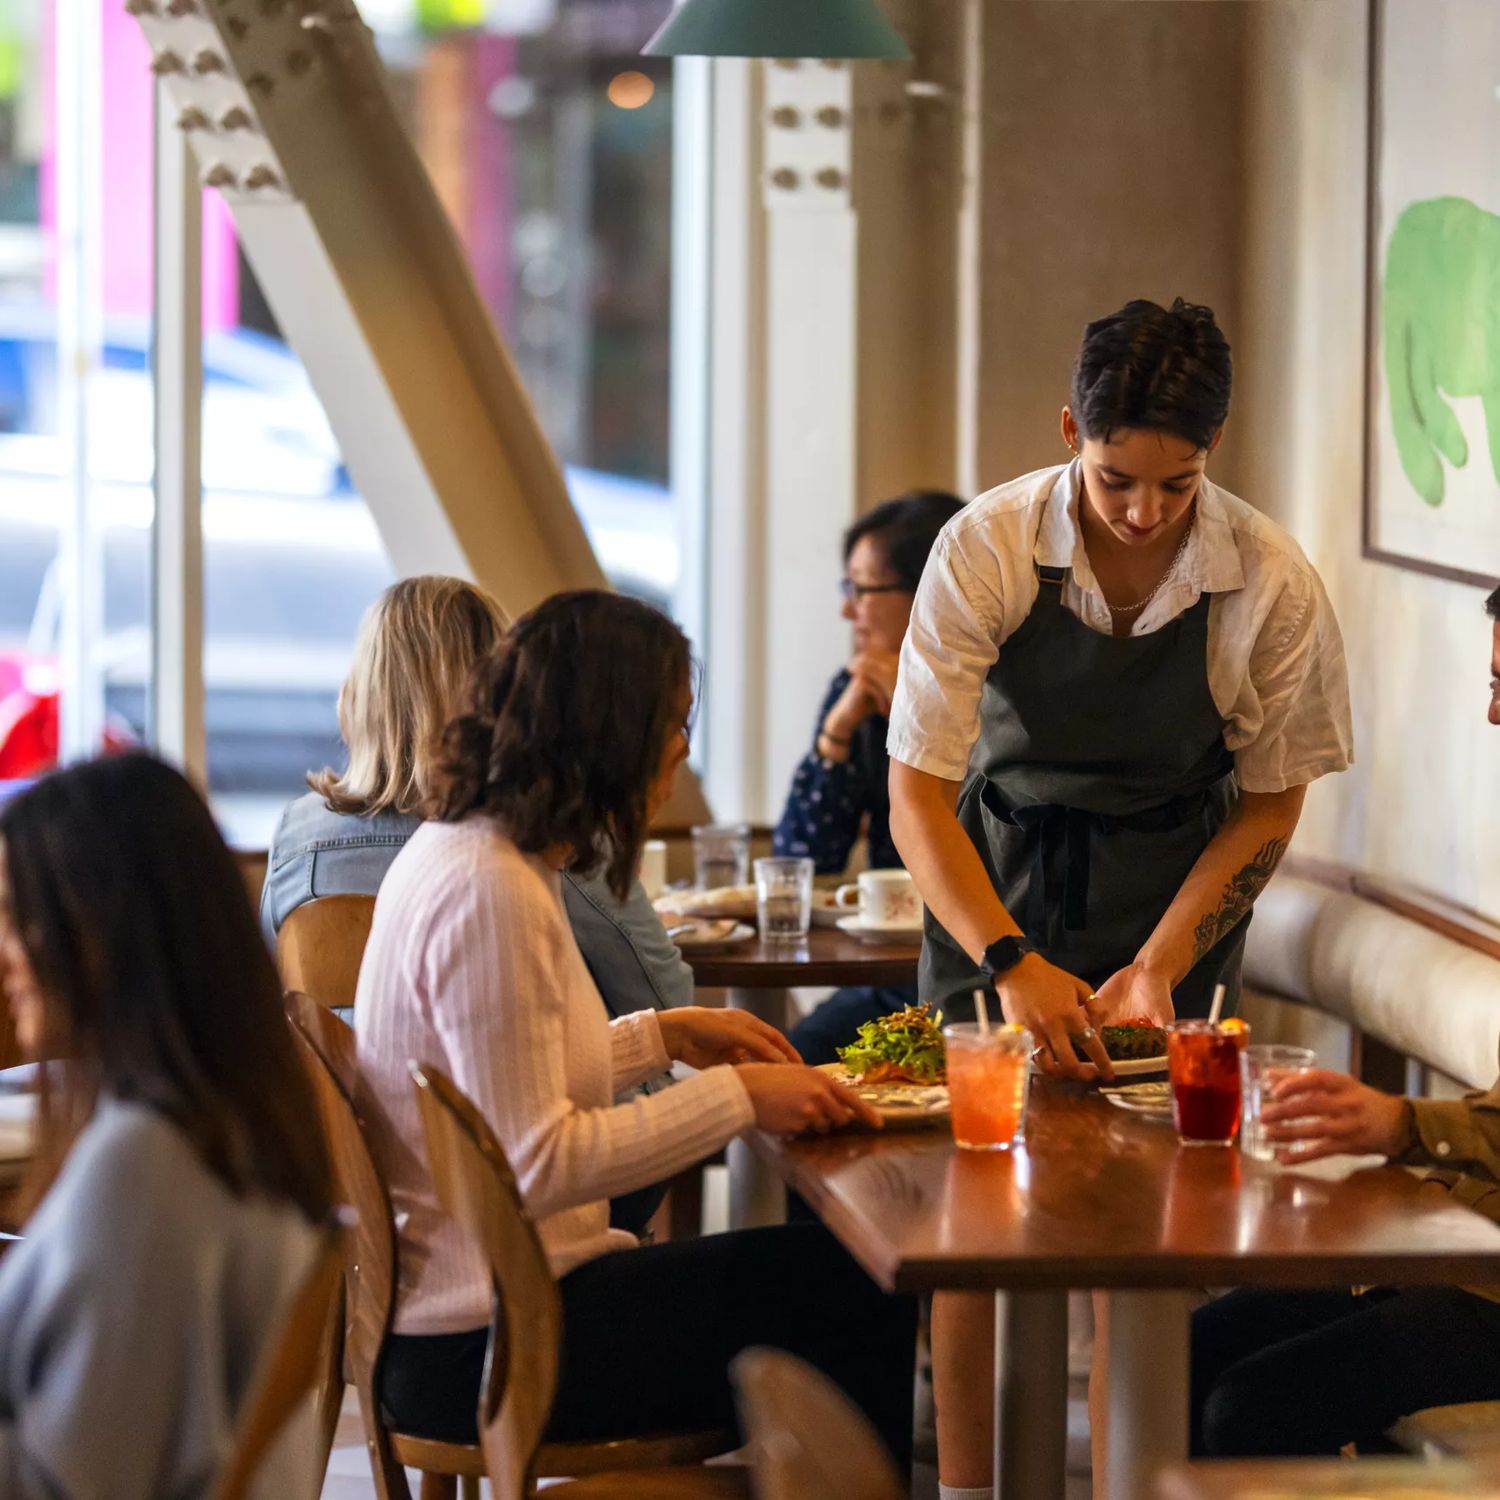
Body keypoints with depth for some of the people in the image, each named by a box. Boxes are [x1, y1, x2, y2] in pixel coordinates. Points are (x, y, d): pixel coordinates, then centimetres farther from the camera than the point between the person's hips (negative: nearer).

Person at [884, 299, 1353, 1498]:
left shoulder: (1272, 585, -17)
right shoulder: (986, 551, -20)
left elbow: (1270, 805, -4)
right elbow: (916, 790, -18)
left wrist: (1160, 967, -15)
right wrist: (1012, 965, -30)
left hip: (1177, 888, 0)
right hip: (993, 885, 0)